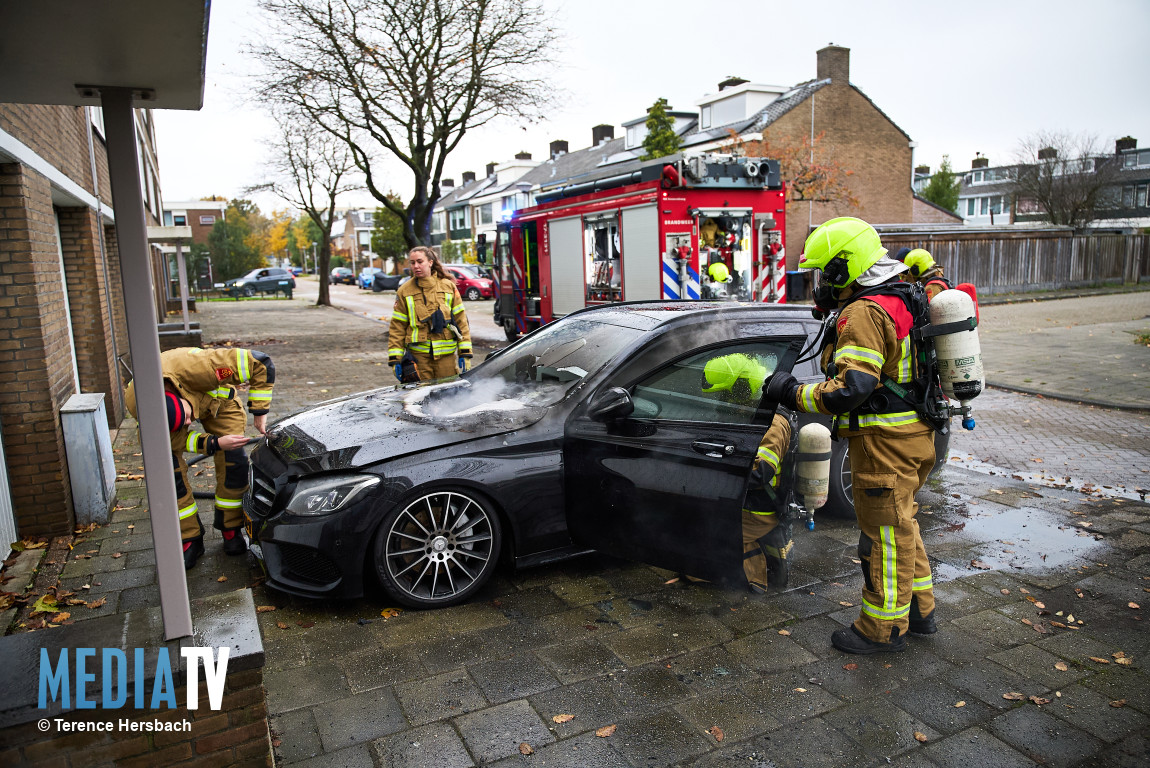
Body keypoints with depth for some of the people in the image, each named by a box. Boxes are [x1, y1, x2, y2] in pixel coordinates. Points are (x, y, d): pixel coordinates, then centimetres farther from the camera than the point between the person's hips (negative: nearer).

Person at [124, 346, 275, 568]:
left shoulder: (193, 367, -46)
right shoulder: (136, 404, -36)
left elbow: (261, 364, -39)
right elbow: (176, 440, -22)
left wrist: (259, 412, -33)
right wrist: (216, 444, -37)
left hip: (216, 398, -1)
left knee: (234, 460, -13)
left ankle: (231, 530, 6)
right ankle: (190, 540, 0)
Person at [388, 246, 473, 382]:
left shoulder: (448, 287, 6)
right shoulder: (404, 292, 5)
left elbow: (461, 320, 6)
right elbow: (397, 327, 5)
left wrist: (465, 354, 0)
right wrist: (395, 360, -2)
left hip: (446, 355, 1)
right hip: (418, 356, 0)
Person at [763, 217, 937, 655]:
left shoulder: (865, 313, -22)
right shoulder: (899, 302, 12)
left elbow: (850, 390, -29)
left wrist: (794, 395, -20)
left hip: (884, 442, -10)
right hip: (912, 435, 10)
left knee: (884, 534, 3)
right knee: (900, 524, 23)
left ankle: (884, 627, 18)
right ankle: (918, 608, 37)